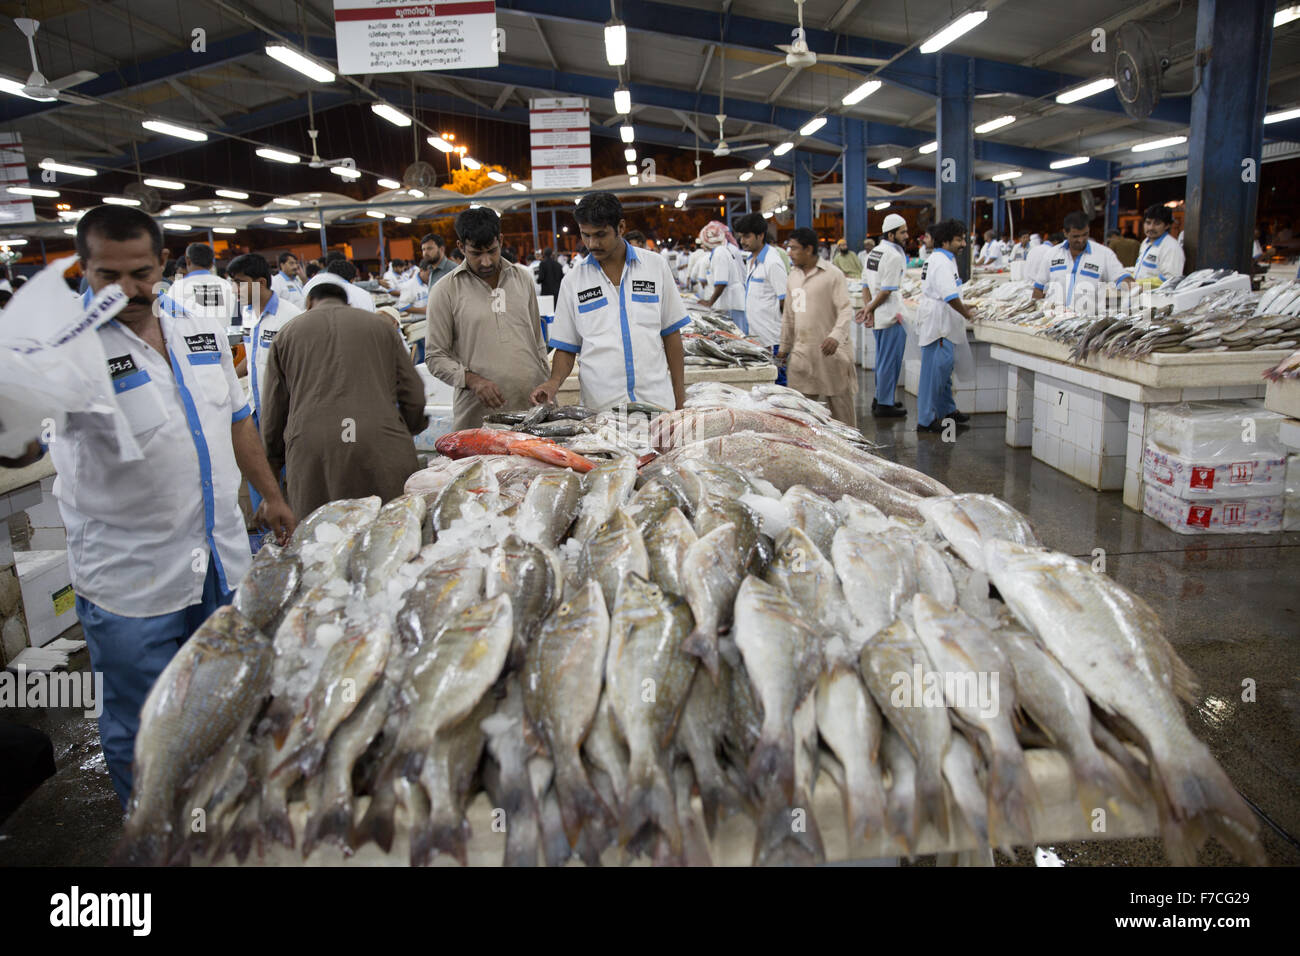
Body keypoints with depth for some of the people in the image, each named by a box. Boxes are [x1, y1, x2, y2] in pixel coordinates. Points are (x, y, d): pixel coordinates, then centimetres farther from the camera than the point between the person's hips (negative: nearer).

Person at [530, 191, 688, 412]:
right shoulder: (573, 281, 6)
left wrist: (680, 398, 5)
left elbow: (671, 334, 8)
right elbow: (566, 347, 9)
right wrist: (554, 382, -10)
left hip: (657, 401, 0)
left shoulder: (655, 265, 6)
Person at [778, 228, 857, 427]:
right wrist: (784, 347, 19)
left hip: (829, 350, -5)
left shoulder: (833, 274, -7)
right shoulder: (794, 275, 13)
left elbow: (845, 310, -13)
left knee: (839, 403, 4)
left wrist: (836, 336, -29)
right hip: (801, 351, 6)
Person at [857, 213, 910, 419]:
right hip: (891, 316, -9)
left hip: (878, 316, 9)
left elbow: (865, 284, 11)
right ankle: (885, 405, 4)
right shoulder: (894, 256, -17)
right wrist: (870, 308, -9)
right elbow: (887, 290, -20)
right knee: (890, 361, -1)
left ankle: (880, 398, 29)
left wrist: (869, 308, 2)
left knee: (883, 359, 19)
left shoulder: (874, 252, 11)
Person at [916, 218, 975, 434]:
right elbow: (950, 296, -23)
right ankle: (925, 420, -4)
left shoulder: (944, 260, 17)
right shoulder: (941, 262, -17)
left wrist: (961, 306, 20)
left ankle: (947, 411, 34)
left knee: (945, 368, 20)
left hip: (944, 325, 11)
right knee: (934, 372, -8)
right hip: (938, 326, -11)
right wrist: (966, 314, -11)